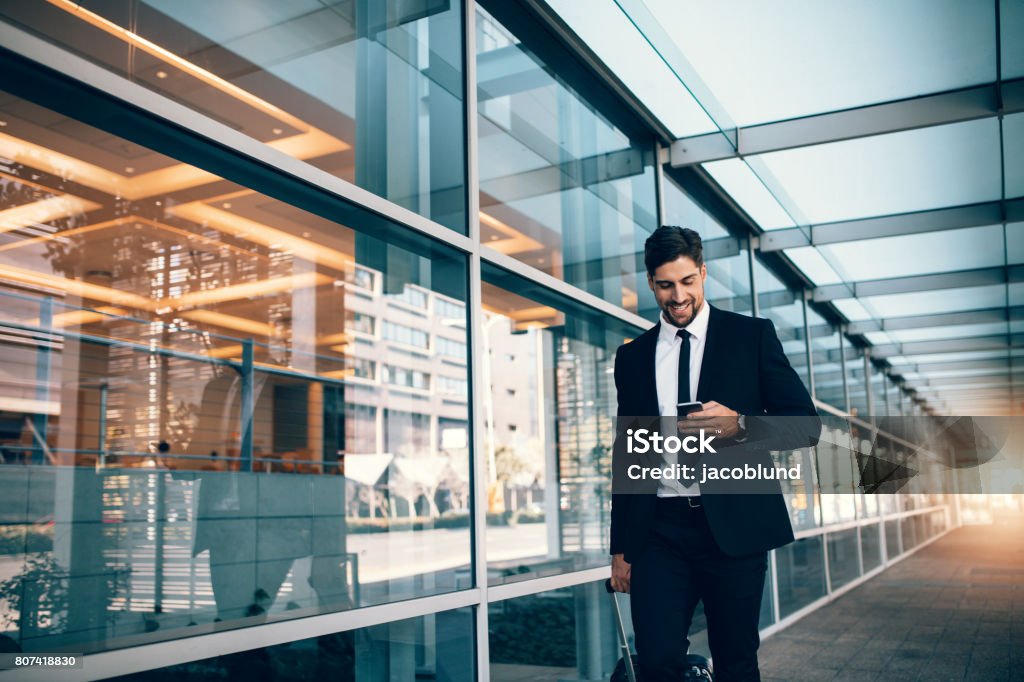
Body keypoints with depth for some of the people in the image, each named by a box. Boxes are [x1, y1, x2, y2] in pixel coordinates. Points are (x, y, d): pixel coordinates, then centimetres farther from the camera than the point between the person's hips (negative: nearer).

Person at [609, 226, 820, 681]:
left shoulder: (752, 335, 4)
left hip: (734, 525, -1)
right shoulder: (632, 356, 11)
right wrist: (620, 548, 12)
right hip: (660, 531, 2)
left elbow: (806, 423, 2)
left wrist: (740, 425, -17)